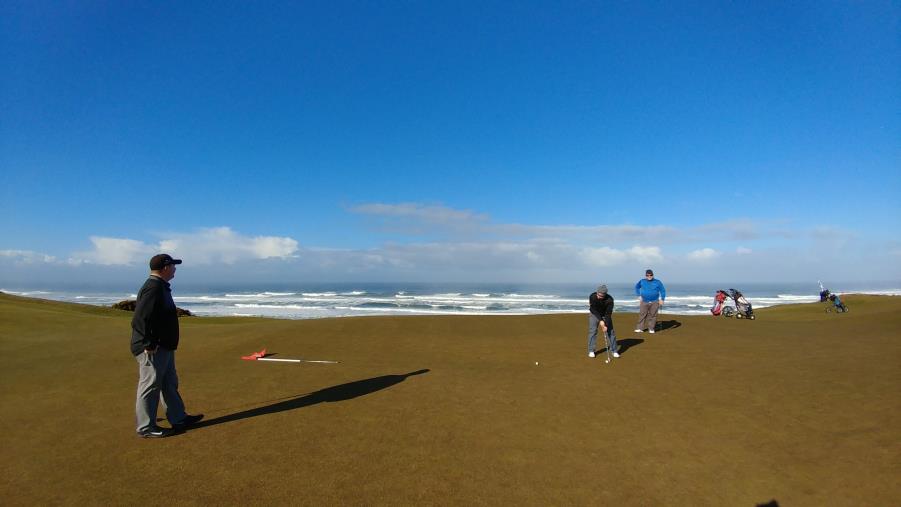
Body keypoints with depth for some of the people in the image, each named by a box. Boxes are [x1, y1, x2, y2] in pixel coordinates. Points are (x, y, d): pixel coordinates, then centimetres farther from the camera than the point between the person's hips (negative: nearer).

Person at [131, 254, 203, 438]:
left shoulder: (160, 287, 14)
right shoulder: (153, 288, -20)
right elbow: (140, 319, -27)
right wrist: (149, 344, -24)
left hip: (164, 347, 11)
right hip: (152, 349, -11)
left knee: (170, 384, 17)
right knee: (150, 386, 0)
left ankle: (178, 419, 27)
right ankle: (146, 428, 12)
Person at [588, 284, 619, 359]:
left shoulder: (609, 299, -31)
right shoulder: (592, 296, -31)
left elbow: (608, 313, -27)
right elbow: (594, 310, -25)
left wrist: (606, 325, -30)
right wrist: (600, 320, -30)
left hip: (606, 314, 0)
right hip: (594, 314, 0)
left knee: (611, 331, -4)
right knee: (592, 331, -9)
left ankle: (614, 351, 7)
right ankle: (591, 351, -1)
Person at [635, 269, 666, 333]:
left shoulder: (657, 282, 0)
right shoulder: (642, 281, 3)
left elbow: (663, 290, 4)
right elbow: (637, 287, 21)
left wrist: (662, 299, -6)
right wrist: (639, 296, 12)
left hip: (654, 302, 0)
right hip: (644, 302, 0)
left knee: (652, 315, 1)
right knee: (642, 315, -4)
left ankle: (651, 329, 11)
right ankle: (639, 328, -1)